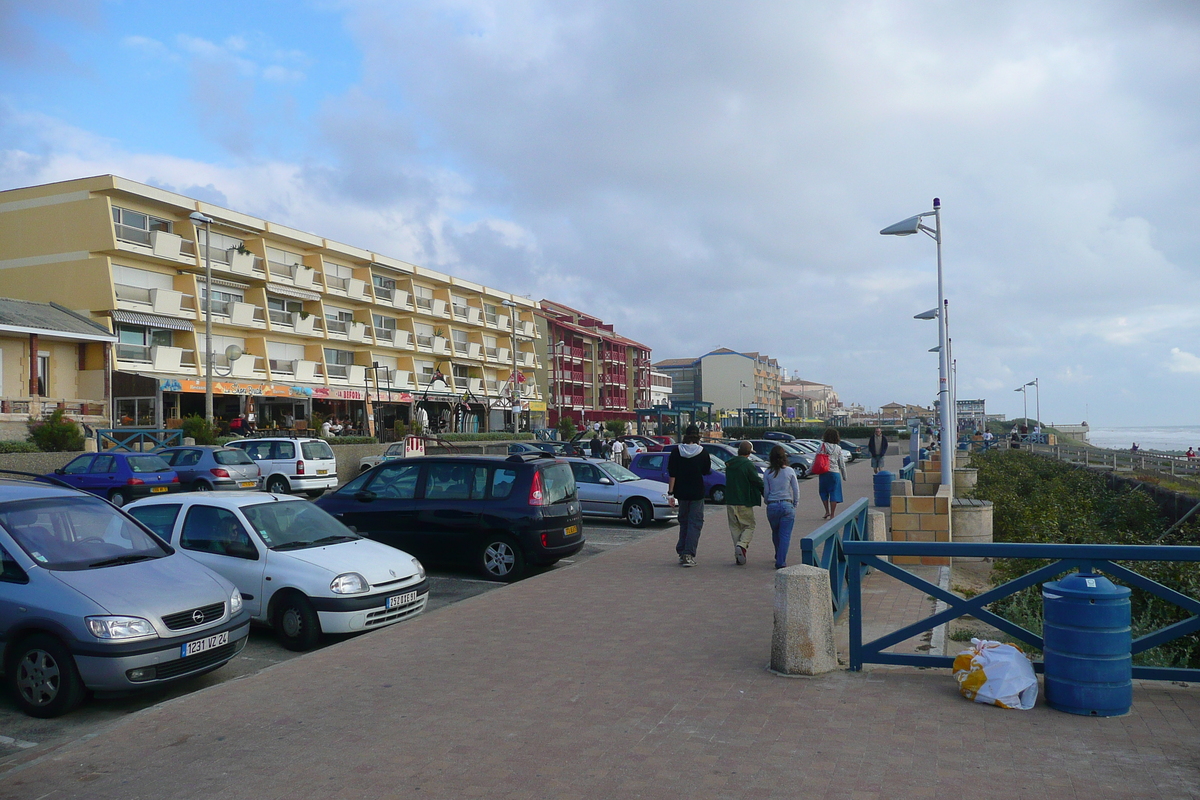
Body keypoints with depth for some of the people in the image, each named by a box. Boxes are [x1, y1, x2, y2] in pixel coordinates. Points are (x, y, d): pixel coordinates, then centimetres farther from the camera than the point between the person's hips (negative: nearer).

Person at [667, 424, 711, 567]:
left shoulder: (676, 452, -3)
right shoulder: (702, 452, -6)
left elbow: (671, 474, -5)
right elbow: (706, 471, 6)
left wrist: (670, 492, -3)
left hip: (681, 492, 2)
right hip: (697, 493, -2)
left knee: (683, 522, 17)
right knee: (695, 523, 1)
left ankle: (681, 552, 19)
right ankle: (689, 555, -8)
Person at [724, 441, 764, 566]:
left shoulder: (729, 464, 9)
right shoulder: (748, 465, -11)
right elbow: (758, 482, -9)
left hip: (730, 501, 5)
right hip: (744, 502, -5)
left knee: (735, 527, 11)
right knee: (749, 525, 8)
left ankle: (738, 556, 9)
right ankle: (742, 545, -16)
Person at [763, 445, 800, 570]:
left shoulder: (768, 473, -2)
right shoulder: (790, 471, -4)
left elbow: (765, 492, 2)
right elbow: (796, 490, -1)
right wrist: (795, 504, 12)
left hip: (772, 506, 2)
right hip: (787, 505, -2)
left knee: (775, 533, 20)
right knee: (785, 535, 1)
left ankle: (779, 556, 38)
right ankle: (781, 561, -5)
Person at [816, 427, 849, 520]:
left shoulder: (822, 446, -3)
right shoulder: (838, 448, 1)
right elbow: (842, 464, 5)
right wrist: (844, 476, 16)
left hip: (823, 473, 0)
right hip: (835, 473, 0)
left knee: (823, 492, 17)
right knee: (834, 493, 4)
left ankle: (827, 511, 14)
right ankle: (832, 515, 4)